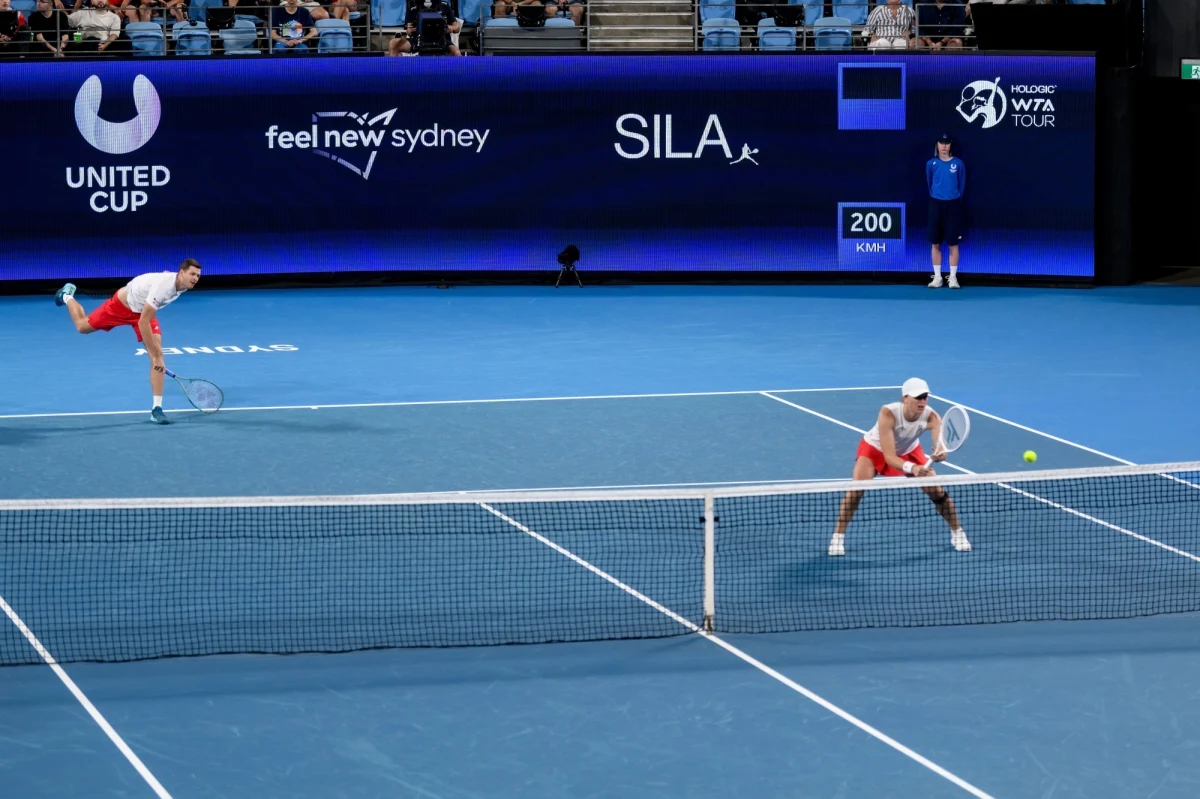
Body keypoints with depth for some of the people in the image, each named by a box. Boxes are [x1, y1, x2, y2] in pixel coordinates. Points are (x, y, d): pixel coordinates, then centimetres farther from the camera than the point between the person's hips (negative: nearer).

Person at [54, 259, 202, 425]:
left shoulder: (182, 284, -18)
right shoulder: (163, 286, -43)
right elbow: (143, 322, -40)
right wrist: (154, 356, -39)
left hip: (144, 309, 5)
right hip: (121, 305, -5)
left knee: (158, 354, -14)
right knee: (82, 326, 18)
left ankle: (156, 408, -10)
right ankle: (67, 296, 51)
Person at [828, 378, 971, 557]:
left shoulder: (931, 417, -32)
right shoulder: (888, 413, -41)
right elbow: (889, 457, -44)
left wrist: (940, 454, -73)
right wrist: (912, 468, -62)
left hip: (909, 451, 3)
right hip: (875, 449, -3)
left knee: (937, 491, -5)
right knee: (855, 491, -23)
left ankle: (957, 533, 21)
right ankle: (838, 537, -5)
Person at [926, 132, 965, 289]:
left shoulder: (958, 164, -1)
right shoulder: (931, 164, 2)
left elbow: (962, 184, 6)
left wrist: (955, 199, 7)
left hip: (953, 205, -1)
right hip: (936, 205, 1)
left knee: (953, 243, 0)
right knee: (935, 243, 3)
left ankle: (953, 277, 5)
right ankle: (937, 277, 10)